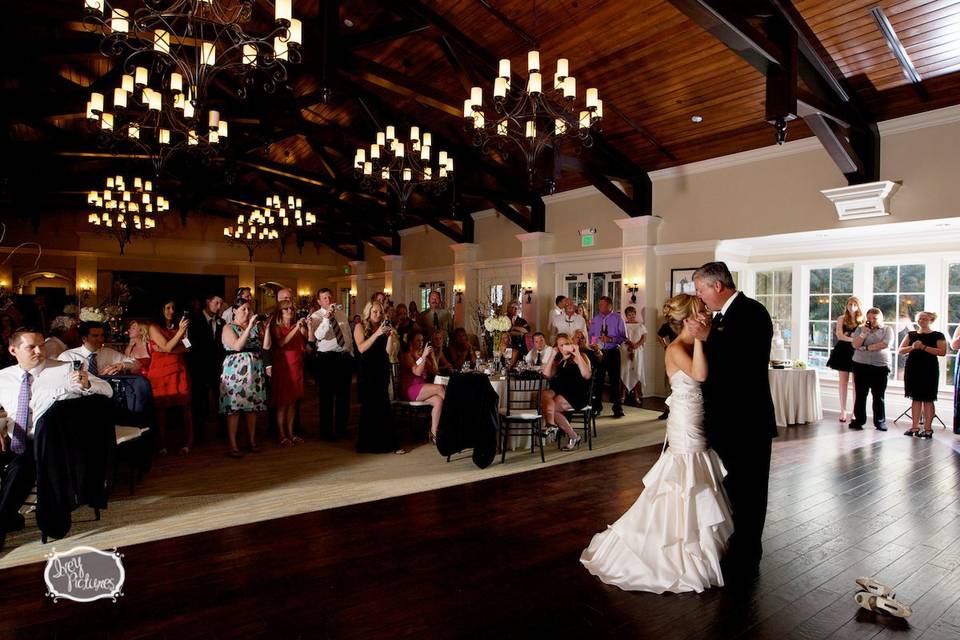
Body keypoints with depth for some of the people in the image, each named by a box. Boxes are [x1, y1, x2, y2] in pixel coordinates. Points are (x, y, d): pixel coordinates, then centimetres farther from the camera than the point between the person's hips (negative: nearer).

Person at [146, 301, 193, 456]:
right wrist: (180, 331, -16)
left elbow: (186, 347, 3)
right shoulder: (154, 328, 3)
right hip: (160, 371, -2)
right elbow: (167, 346, -7)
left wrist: (164, 350, -8)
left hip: (179, 370, 2)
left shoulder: (178, 326, 12)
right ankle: (163, 444, 7)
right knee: (161, 407, 0)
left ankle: (189, 441, 2)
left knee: (185, 405, -3)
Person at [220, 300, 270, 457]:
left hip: (255, 371, 4)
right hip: (235, 371, -4)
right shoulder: (228, 328, 0)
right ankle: (233, 446, 2)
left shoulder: (256, 326, 11)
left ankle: (251, 441, 19)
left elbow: (266, 346, 1)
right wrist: (249, 327, -19)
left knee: (253, 406, 8)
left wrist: (266, 327, -9)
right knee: (234, 408, -5)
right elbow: (237, 346, -17)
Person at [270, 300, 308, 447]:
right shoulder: (276, 328, -1)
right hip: (282, 367, -4)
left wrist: (308, 325, -14)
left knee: (293, 401, 8)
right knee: (282, 402, -3)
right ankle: (281, 435, 3)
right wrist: (296, 328, -22)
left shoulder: (298, 327, 11)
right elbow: (281, 343, -19)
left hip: (296, 367, 4)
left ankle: (290, 433, 16)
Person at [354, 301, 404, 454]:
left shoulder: (384, 327, 12)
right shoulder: (360, 327, 2)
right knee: (370, 406, -1)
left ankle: (386, 442, 5)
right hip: (367, 371, -3)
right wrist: (377, 334, -19)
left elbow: (388, 350, 4)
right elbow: (361, 348, -13)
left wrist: (390, 336, -11)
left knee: (382, 406, -2)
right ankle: (368, 443, 11)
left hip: (382, 370, 3)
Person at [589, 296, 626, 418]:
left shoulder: (617, 318, -3)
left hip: (612, 352, -3)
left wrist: (610, 339, -20)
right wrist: (593, 345, -1)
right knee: (597, 379, 6)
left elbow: (623, 337, -7)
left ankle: (617, 408, 13)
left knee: (615, 380, 2)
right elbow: (591, 335, 16)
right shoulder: (596, 319, 9)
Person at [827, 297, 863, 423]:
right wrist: (854, 339, -17)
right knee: (843, 382, 5)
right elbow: (839, 335, -6)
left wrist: (847, 336, -15)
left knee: (857, 383, 2)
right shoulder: (841, 319, 4)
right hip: (843, 352, 0)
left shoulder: (863, 321, 4)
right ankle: (843, 411, 12)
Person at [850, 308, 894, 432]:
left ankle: (880, 422, 13)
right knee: (860, 394, 4)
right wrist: (864, 333, -12)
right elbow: (855, 345, -3)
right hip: (861, 365, 2)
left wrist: (866, 348, -8)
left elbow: (885, 344, -12)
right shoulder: (860, 329, 10)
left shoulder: (887, 330, 5)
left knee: (878, 396, 3)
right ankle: (859, 420, 10)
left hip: (880, 366, -1)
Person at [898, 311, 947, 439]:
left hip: (929, 369, -4)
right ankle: (915, 426, 11)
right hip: (912, 368, 4)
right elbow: (900, 351, 5)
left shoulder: (938, 336, 1)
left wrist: (924, 347, -17)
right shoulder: (911, 335, 12)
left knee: (928, 399, -2)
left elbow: (942, 352, -12)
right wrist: (912, 347, -12)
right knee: (916, 398, 7)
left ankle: (928, 428, 3)